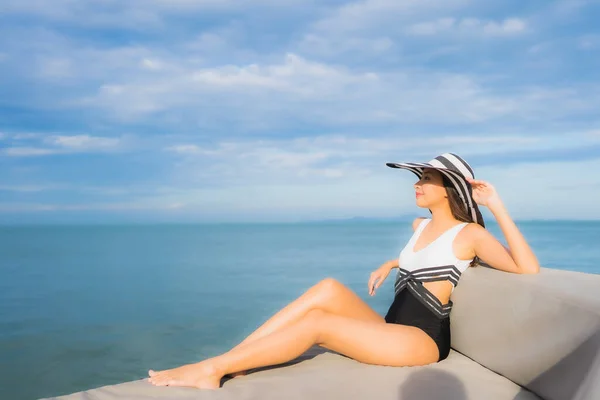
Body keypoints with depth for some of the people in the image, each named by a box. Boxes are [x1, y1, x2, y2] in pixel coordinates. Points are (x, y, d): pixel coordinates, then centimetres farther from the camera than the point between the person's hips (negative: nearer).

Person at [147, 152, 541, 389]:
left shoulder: (469, 234, -4)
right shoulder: (420, 225, 17)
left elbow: (530, 270, -17)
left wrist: (498, 207, -17)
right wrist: (392, 263, 22)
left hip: (422, 340, -7)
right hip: (390, 330, 7)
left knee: (316, 323, -24)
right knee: (330, 288, -21)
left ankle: (212, 369, -21)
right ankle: (227, 362, -25)